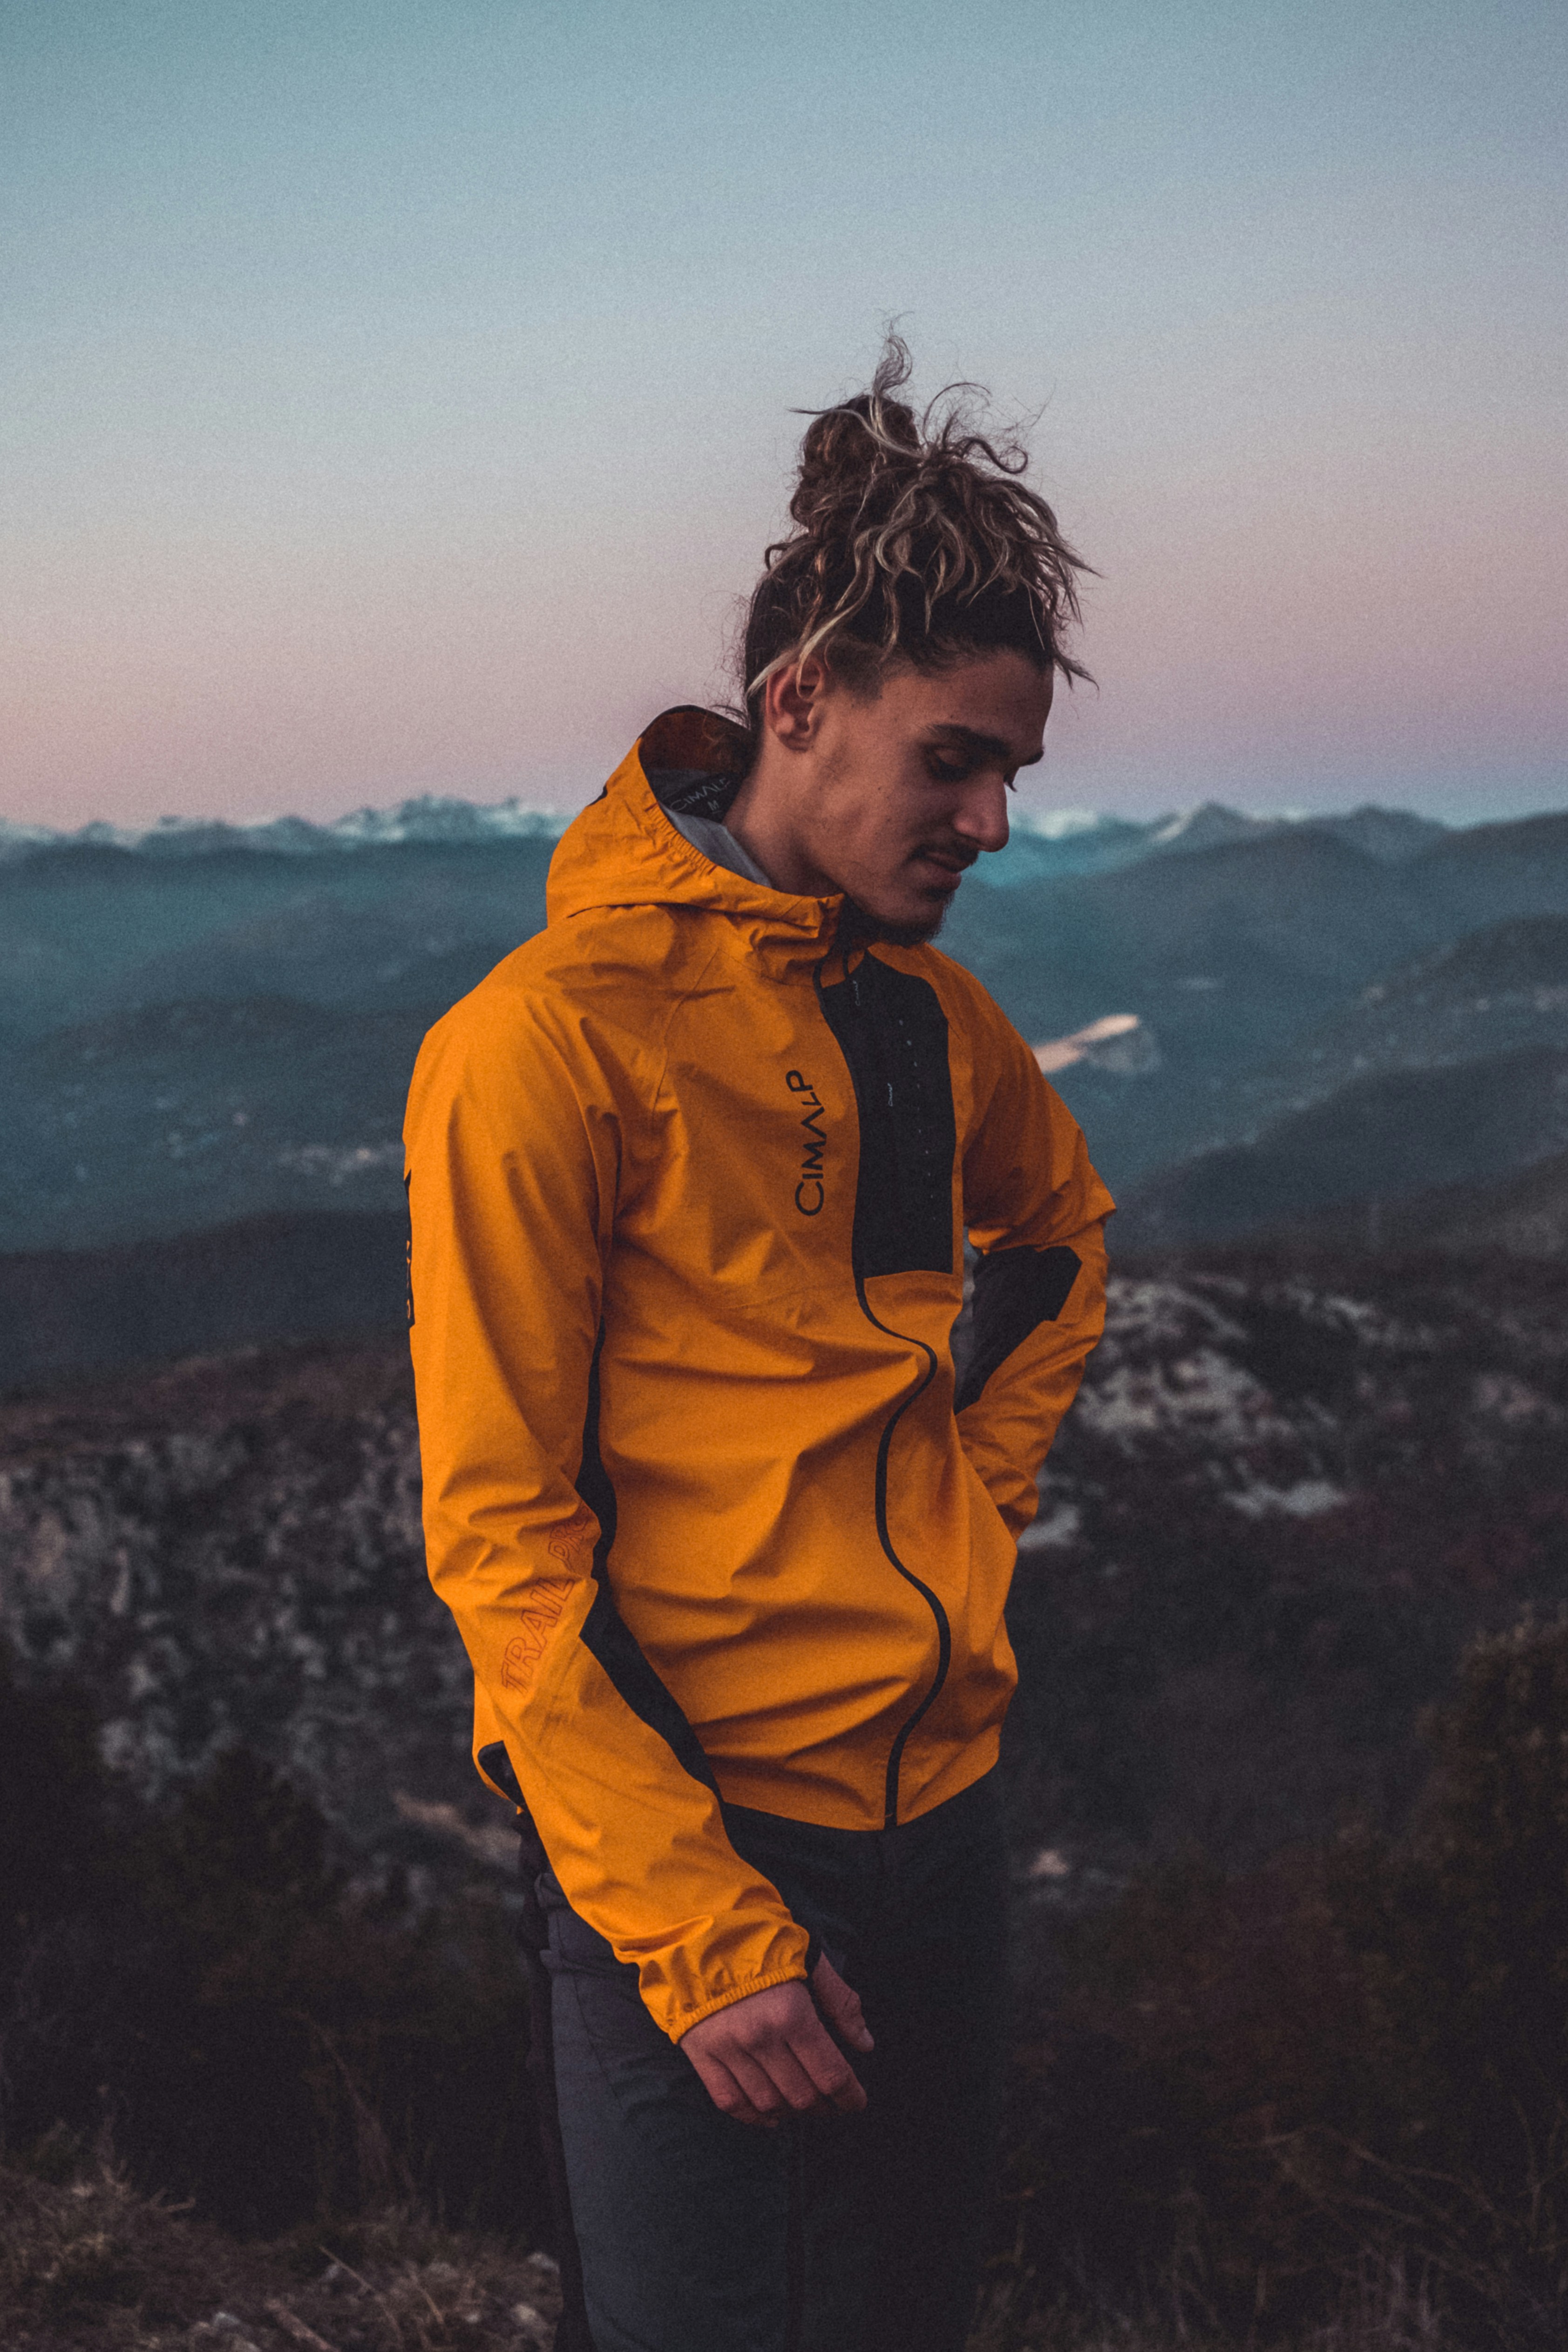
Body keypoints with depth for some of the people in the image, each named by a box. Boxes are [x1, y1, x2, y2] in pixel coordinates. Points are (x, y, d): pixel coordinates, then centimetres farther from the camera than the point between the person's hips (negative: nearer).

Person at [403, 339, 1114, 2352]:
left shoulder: (935, 1017, 6)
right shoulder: (546, 1038, -15)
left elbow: (1060, 1238, 28)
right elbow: (499, 1535, -16)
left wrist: (977, 1491, 11)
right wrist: (698, 1935, -18)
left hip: (936, 1812, 7)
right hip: (680, 1850, -7)